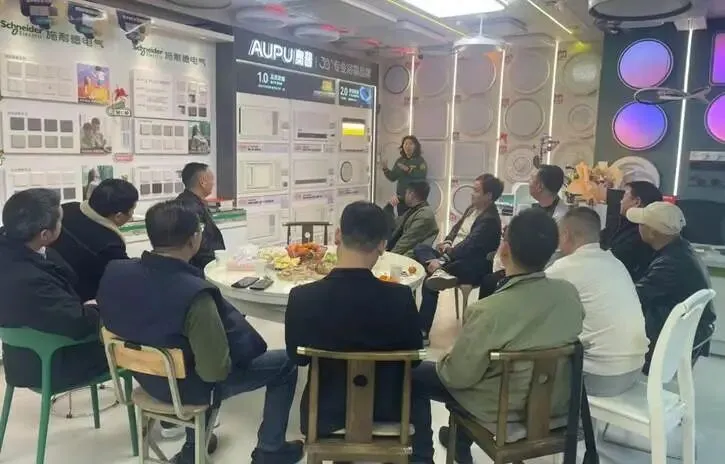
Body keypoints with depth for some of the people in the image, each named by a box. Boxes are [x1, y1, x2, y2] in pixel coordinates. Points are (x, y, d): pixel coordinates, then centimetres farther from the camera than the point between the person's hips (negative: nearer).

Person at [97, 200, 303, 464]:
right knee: (285, 363, 9)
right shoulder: (193, 294, -35)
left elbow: (116, 323, 4)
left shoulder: (114, 272, -15)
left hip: (147, 376, 7)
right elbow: (216, 370, -30)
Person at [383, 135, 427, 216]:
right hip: (401, 198, 5)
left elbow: (423, 174, -20)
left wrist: (408, 170, -27)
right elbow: (393, 177, 12)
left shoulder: (420, 160, -3)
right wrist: (385, 169, -4)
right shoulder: (400, 161, 12)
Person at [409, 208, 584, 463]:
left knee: (416, 374, 15)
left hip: (504, 409, -6)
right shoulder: (570, 293, -14)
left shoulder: (489, 311, -33)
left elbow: (457, 376, -20)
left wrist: (446, 358, 3)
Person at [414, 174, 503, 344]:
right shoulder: (473, 208, 12)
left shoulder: (490, 220, -18)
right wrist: (447, 243, -2)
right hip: (452, 254, 9)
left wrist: (443, 258, -28)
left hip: (470, 267, -9)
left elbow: (469, 246, -25)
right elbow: (457, 228, 20)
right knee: (419, 249, -11)